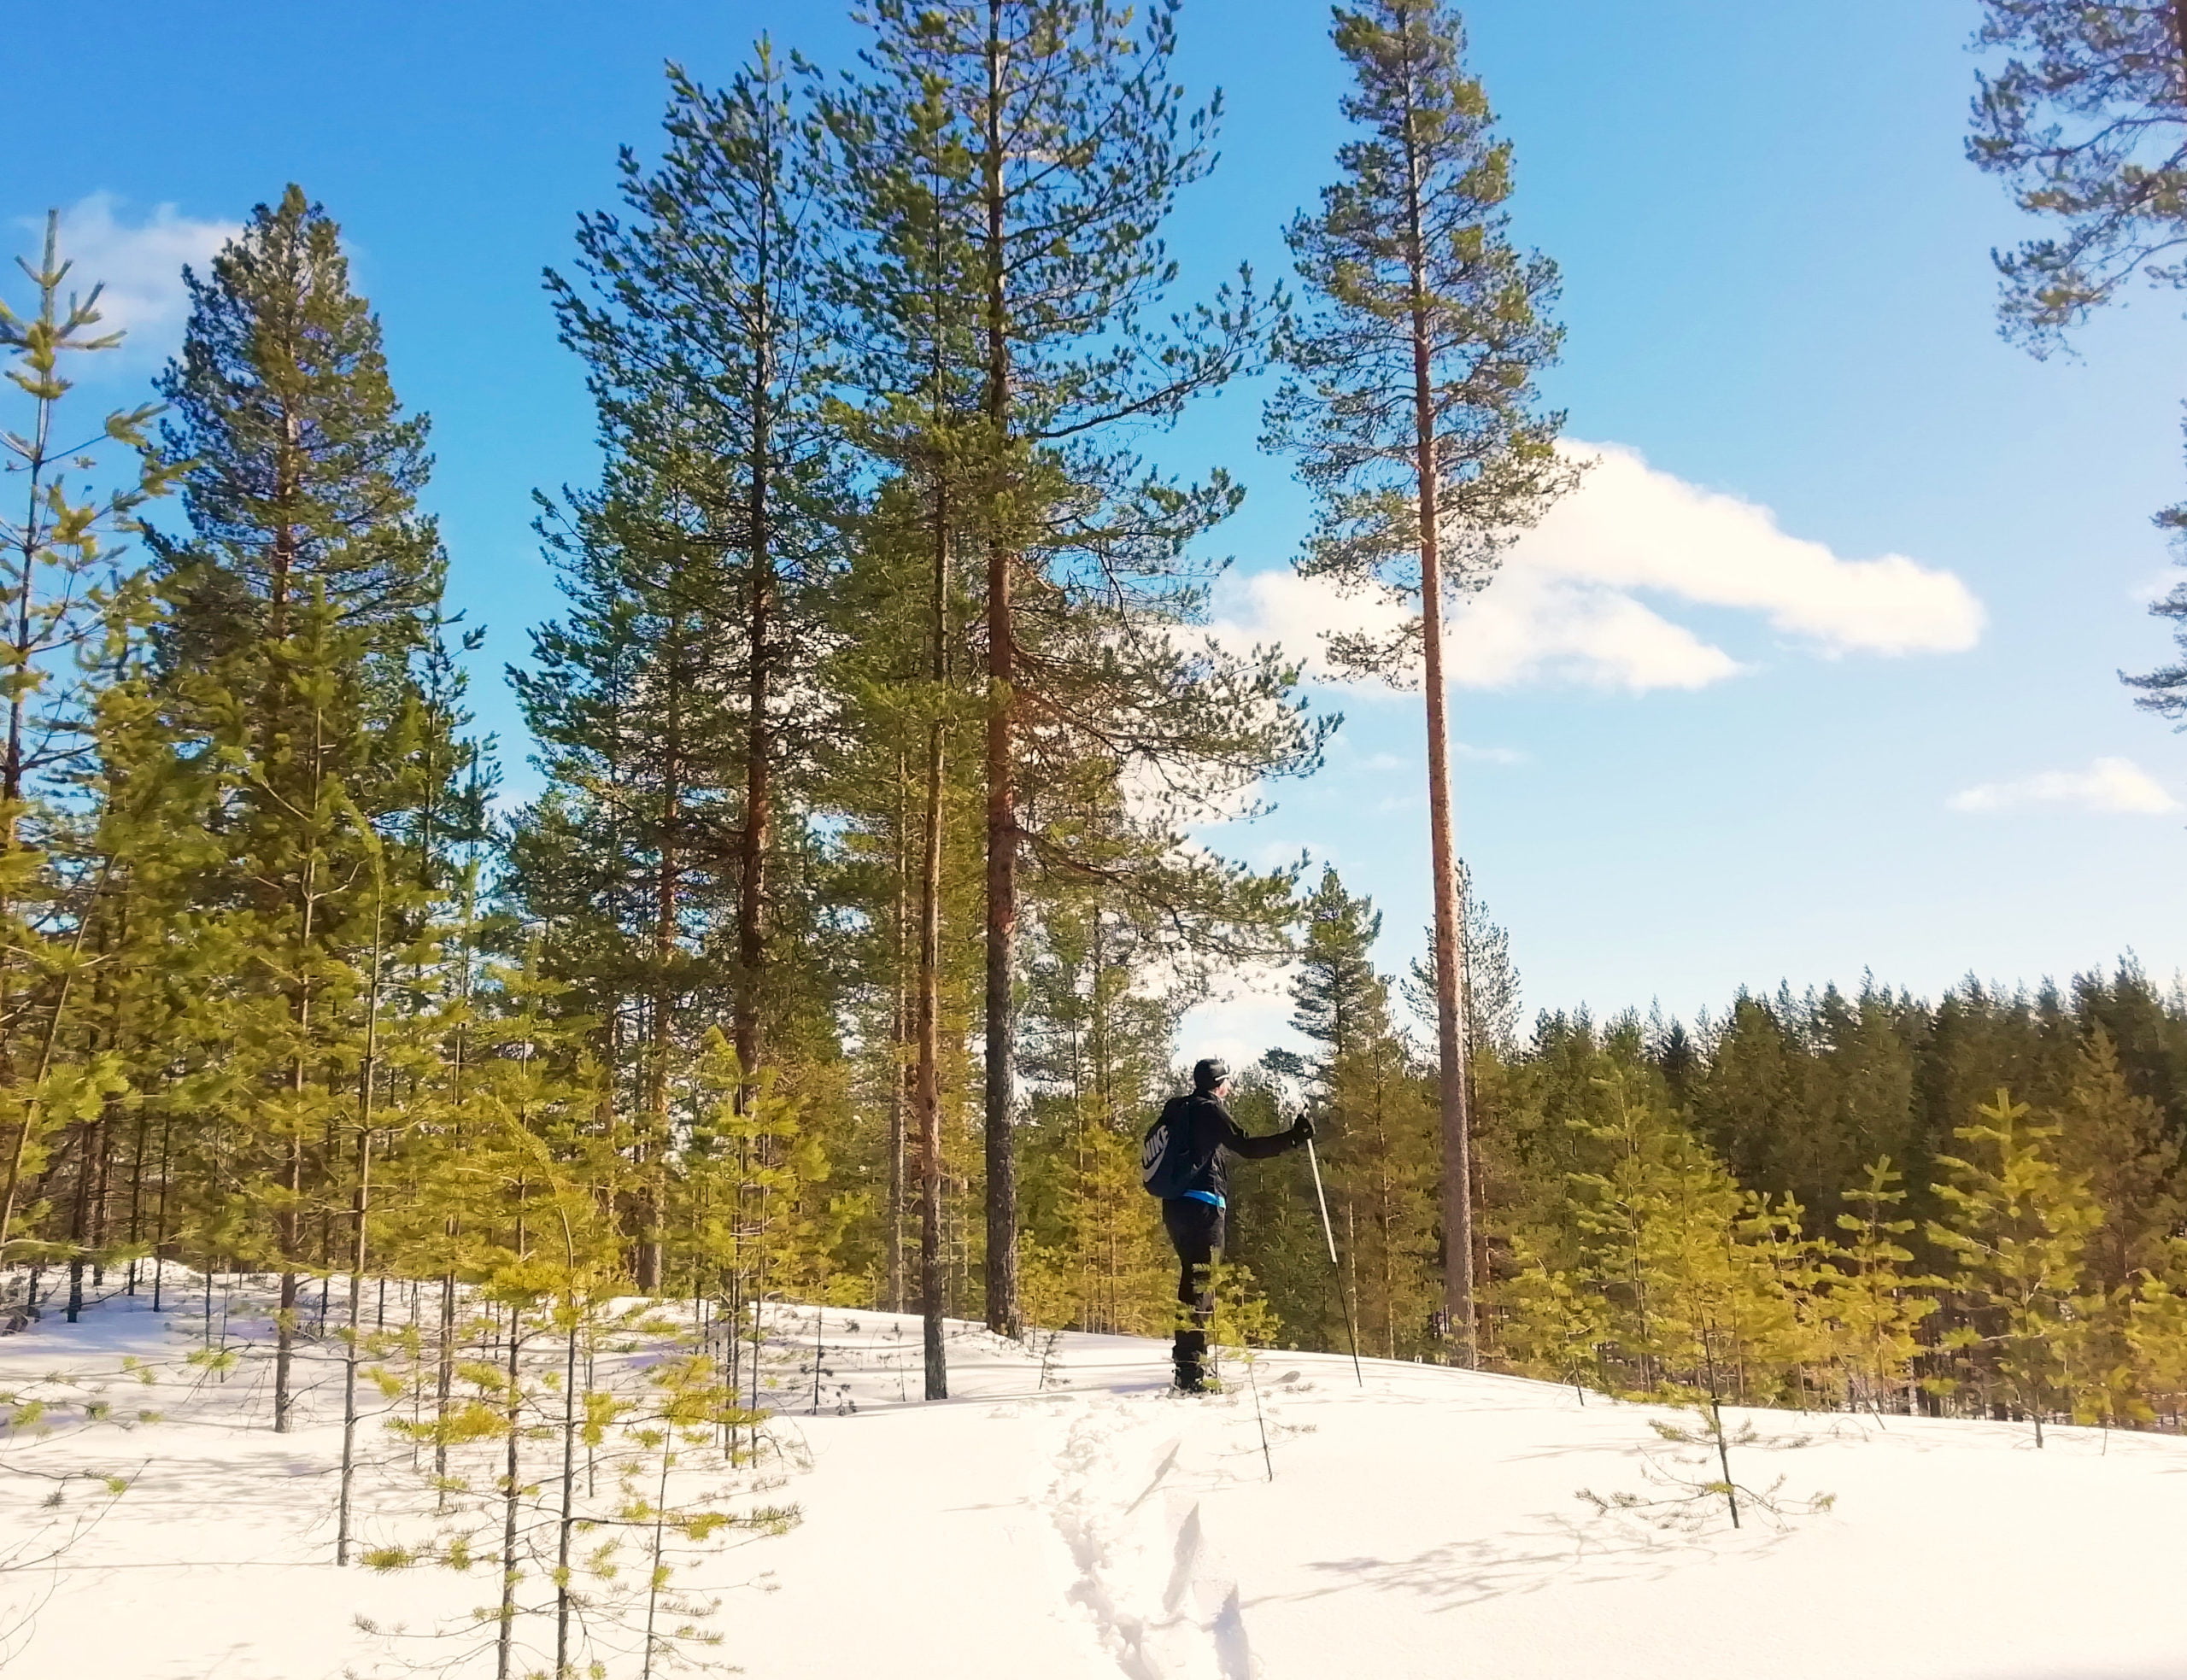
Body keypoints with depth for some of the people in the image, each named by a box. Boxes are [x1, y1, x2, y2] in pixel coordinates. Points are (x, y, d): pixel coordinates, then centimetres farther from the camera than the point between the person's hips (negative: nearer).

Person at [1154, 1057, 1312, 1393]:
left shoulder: (1176, 1110, 16)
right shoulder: (1210, 1111, -9)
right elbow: (1247, 1147, -17)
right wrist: (1294, 1138, -16)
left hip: (1175, 1207, 9)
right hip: (1202, 1206, -9)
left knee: (1191, 1282, 18)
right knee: (1200, 1286, -8)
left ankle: (1187, 1363, 26)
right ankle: (1191, 1374, -12)